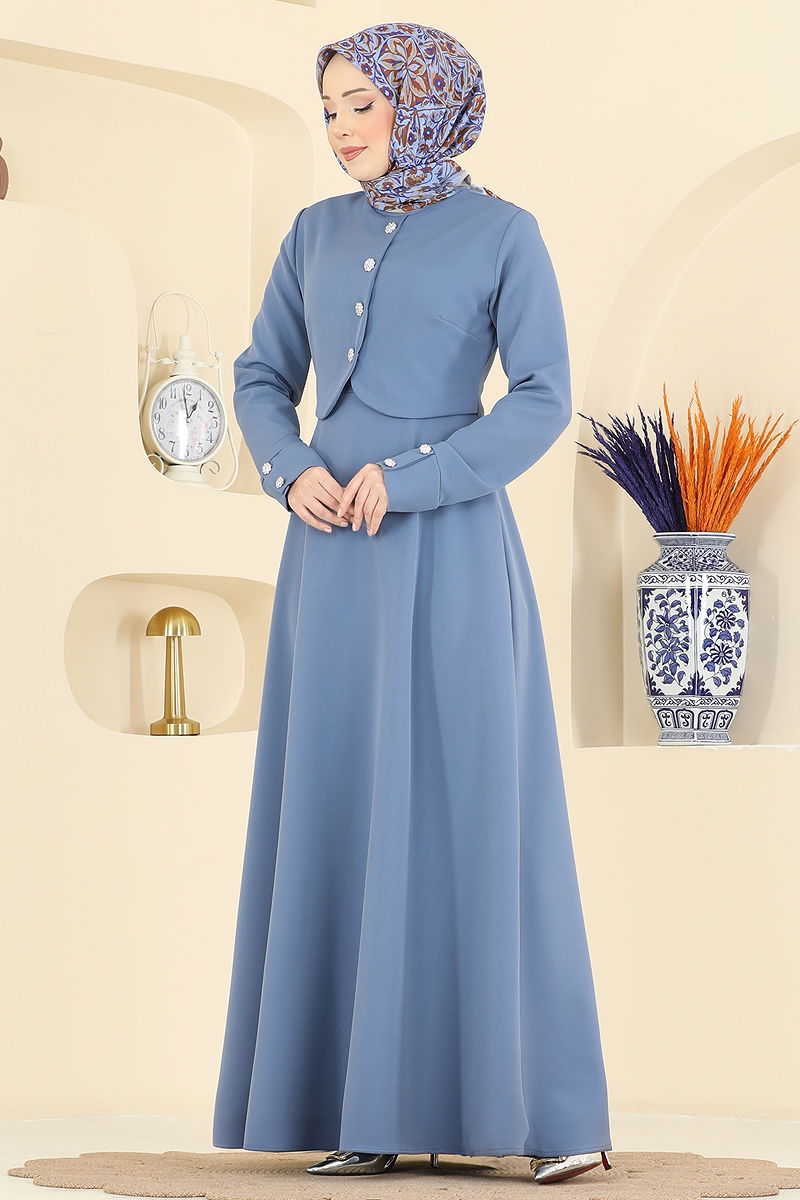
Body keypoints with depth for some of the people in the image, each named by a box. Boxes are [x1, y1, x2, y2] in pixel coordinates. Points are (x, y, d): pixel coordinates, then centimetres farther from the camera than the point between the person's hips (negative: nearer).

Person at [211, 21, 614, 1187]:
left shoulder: (503, 232, 0)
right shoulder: (316, 234, 13)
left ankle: (547, 1106, -2)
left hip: (451, 551, -4)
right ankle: (374, 1103, 6)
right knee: (342, 811, 1)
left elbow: (544, 401, -7)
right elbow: (262, 378, 13)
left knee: (475, 807, -7)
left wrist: (409, 478, -16)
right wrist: (291, 472, -7)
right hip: (333, 556, 4)